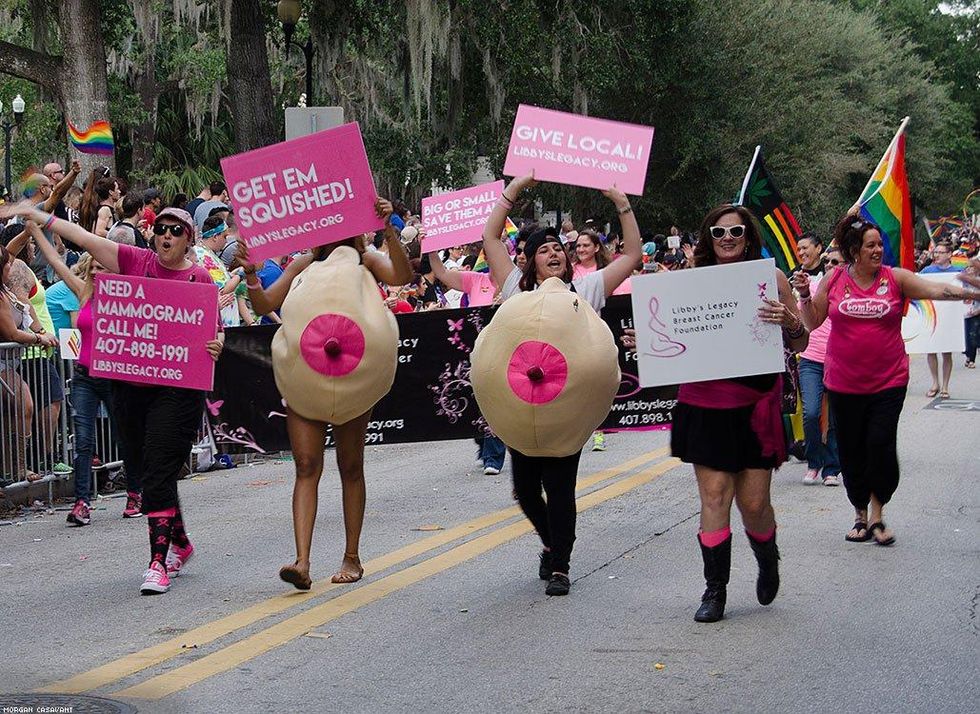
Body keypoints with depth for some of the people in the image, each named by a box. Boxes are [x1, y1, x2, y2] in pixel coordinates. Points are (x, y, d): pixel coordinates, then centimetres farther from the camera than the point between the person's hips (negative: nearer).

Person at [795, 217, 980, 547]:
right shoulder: (834, 280, 0)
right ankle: (861, 516, 25)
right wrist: (805, 295, -10)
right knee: (851, 452, 8)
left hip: (888, 382, -1)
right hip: (844, 384, 1)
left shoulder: (896, 278, -3)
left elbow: (936, 290, -13)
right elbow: (812, 322, 7)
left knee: (882, 446, -9)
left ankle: (877, 516, 10)